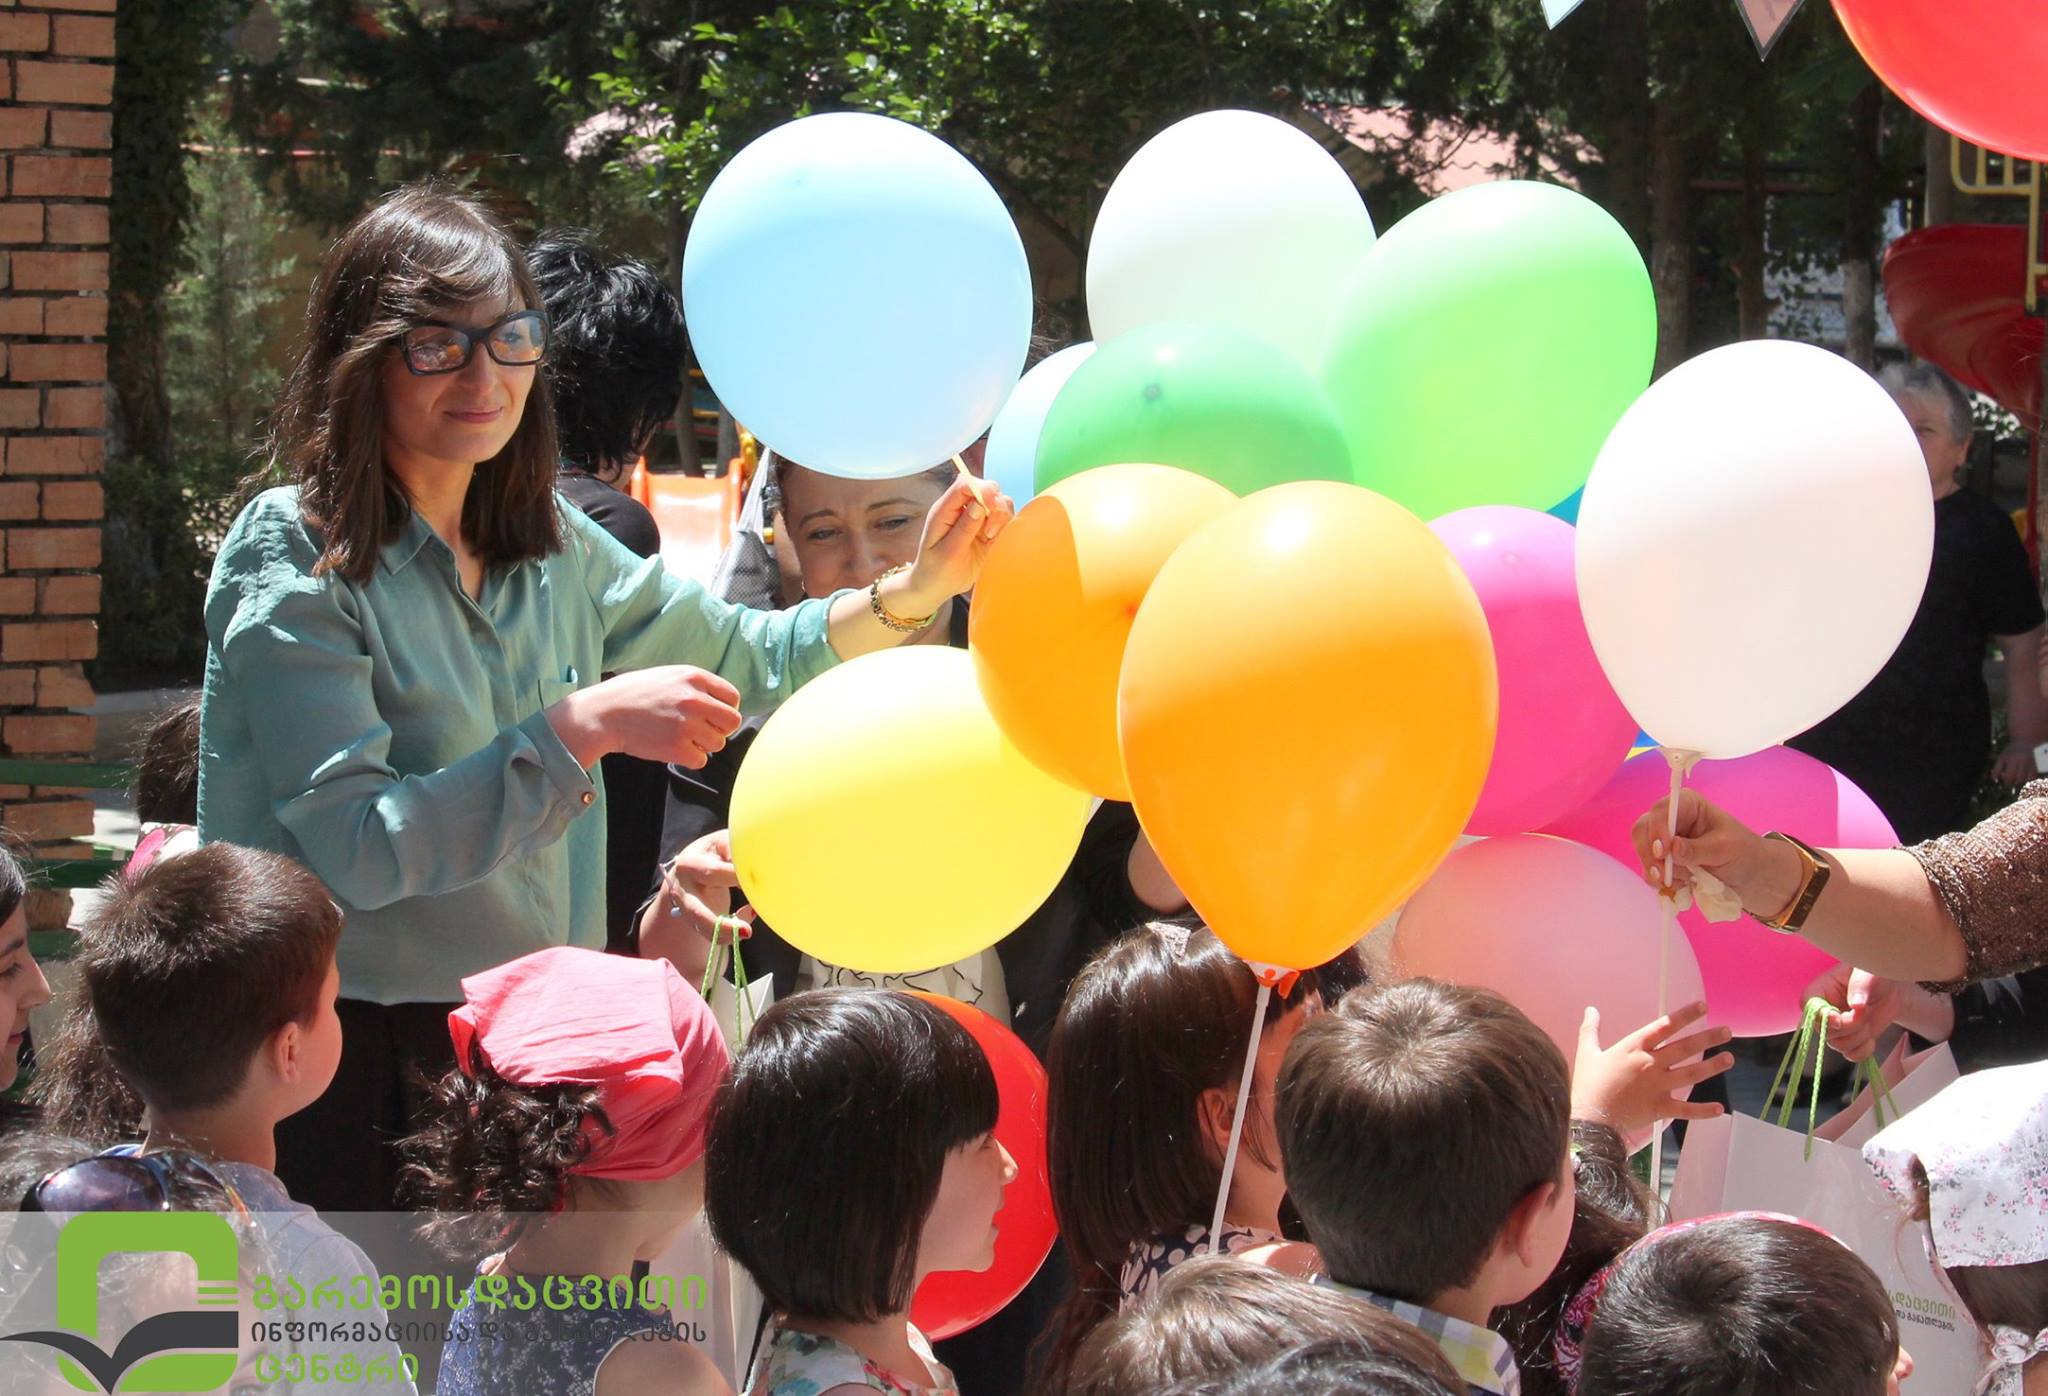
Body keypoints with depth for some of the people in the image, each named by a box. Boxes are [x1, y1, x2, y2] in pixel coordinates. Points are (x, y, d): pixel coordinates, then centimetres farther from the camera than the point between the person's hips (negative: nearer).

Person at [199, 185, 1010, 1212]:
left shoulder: (550, 548, 10)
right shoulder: (292, 557, -11)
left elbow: (741, 662, 19)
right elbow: (354, 848, -20)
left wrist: (915, 592, 4)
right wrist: (581, 729, -24)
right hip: (355, 1058, -6)